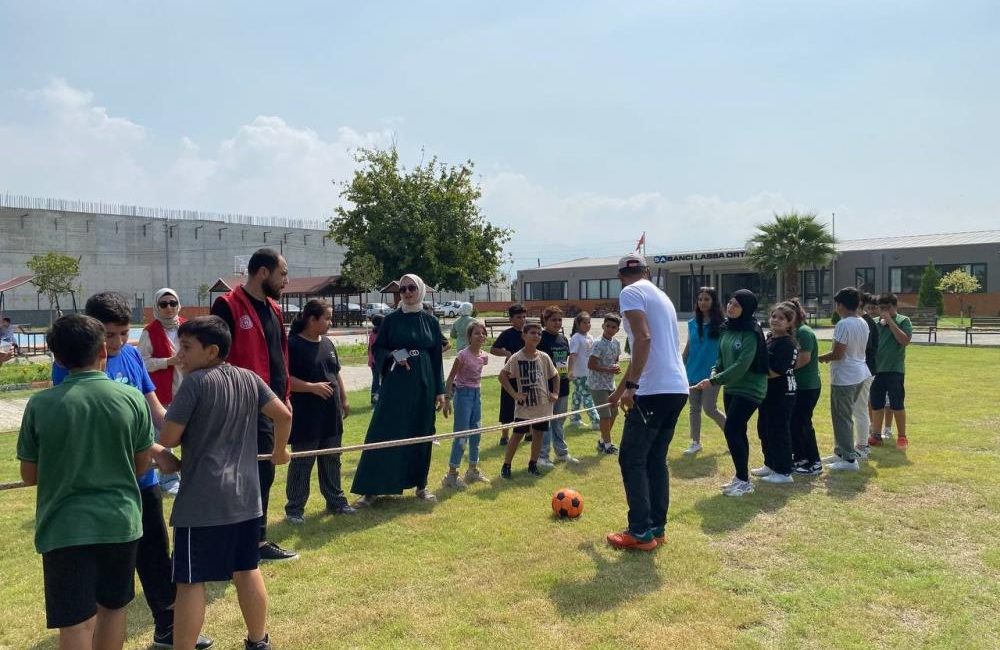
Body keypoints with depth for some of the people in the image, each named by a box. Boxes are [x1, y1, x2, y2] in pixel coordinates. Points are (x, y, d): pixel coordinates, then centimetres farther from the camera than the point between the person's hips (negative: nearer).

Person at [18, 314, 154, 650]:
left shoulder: (40, 405, -9)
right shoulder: (132, 398, -6)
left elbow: (29, 475, 3)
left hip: (65, 528, -1)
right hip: (120, 521, 2)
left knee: (75, 623, 7)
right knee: (113, 607, 21)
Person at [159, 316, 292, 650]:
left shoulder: (195, 382, -13)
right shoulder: (250, 378, 3)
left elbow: (168, 438, -13)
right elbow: (284, 414, 4)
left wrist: (188, 432, 10)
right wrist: (280, 450, 21)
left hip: (202, 500, -6)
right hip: (245, 495, 7)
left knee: (190, 580, 3)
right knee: (247, 570, 19)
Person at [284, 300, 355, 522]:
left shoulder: (328, 343, 11)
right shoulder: (293, 344, -12)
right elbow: (285, 379, -18)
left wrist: (344, 399, 18)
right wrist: (312, 387, -24)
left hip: (331, 414, 7)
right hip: (306, 416, -7)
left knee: (332, 460, 16)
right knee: (302, 463, 3)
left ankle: (335, 501, 28)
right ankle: (294, 508, 15)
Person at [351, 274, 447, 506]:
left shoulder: (431, 321, 5)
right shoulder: (391, 320, 1)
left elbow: (437, 357, 6)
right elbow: (377, 349, 6)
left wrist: (440, 391, 3)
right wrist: (393, 354, -15)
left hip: (423, 385, 2)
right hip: (395, 384, -2)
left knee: (421, 434, 8)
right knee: (383, 434, -4)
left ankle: (421, 485, 21)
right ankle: (371, 488, 1)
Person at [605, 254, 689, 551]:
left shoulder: (631, 292, -4)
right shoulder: (660, 295, 23)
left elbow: (643, 339, -20)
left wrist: (630, 386, -22)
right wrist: (620, 389, 39)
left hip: (654, 391, -8)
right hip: (677, 389, 8)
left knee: (632, 460, 2)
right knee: (656, 459, 16)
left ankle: (641, 532, 5)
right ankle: (657, 527, 21)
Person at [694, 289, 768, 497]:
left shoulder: (751, 333, -18)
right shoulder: (727, 328, 6)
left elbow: (742, 365, -24)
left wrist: (713, 381, -24)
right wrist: (714, 373, -5)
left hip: (749, 389, -8)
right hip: (731, 388, 8)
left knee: (732, 431, -11)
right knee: (737, 433, 13)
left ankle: (744, 481, 0)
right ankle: (740, 477, 24)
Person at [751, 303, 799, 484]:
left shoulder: (787, 343, -18)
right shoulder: (769, 338, 11)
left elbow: (776, 372, -24)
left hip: (782, 395, -10)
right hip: (768, 393, 10)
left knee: (779, 432, -1)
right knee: (764, 429, 18)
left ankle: (784, 472, 10)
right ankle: (770, 465, 32)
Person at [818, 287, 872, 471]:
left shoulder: (843, 324, -19)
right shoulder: (863, 323, 9)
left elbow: (838, 354, -21)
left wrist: (821, 357, -4)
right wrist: (831, 357, 17)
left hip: (844, 378, -9)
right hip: (859, 375, 9)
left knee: (842, 418, -1)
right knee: (845, 416, 19)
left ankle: (849, 459, 2)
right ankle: (841, 452, 27)